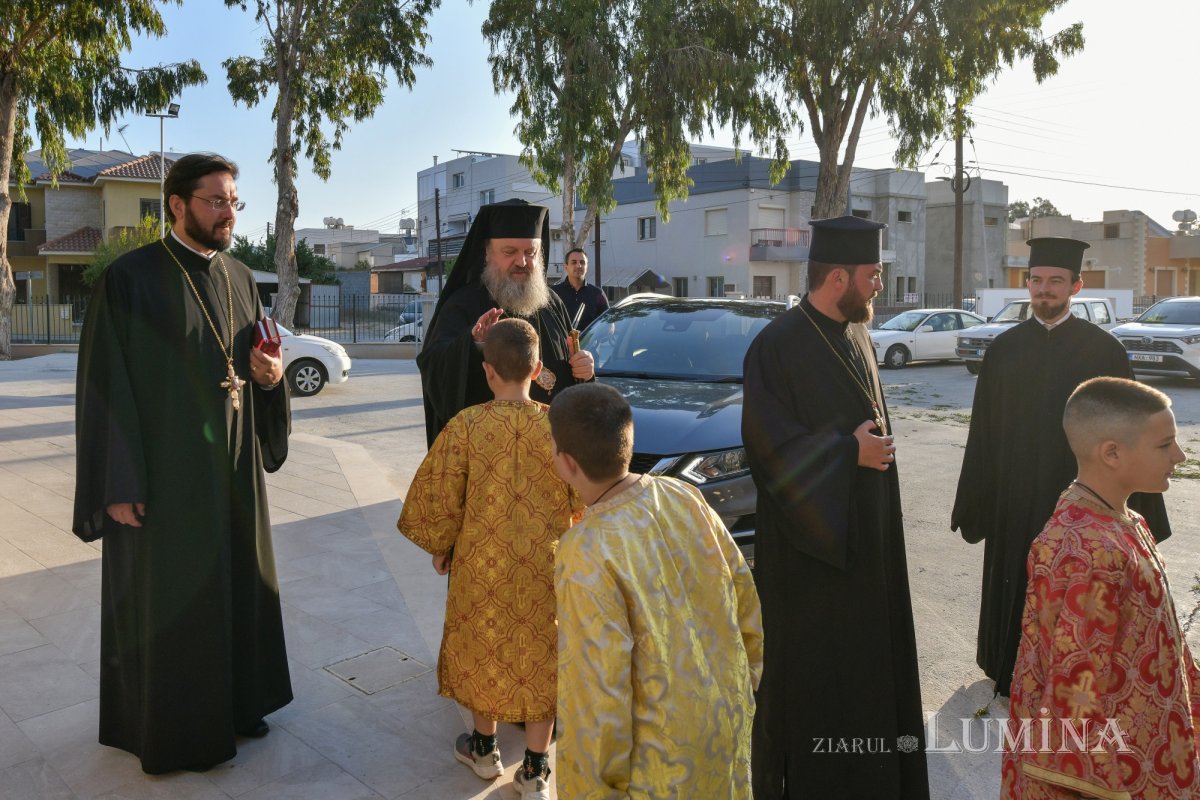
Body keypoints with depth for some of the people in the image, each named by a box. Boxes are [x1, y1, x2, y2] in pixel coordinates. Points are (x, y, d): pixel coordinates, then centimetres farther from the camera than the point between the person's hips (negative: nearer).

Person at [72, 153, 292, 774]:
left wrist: (268, 376, -8)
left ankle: (236, 701, 32)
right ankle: (169, 728, 23)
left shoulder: (240, 279, 7)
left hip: (233, 468, 6)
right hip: (164, 471, -6)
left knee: (236, 583, 14)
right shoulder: (130, 279, -10)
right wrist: (119, 484, -15)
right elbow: (104, 385, -12)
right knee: (167, 601, 6)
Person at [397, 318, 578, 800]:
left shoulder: (466, 425, -14)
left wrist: (440, 547, 8)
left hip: (481, 565, 0)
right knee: (540, 658, 13)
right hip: (545, 570, 1)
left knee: (482, 652, 19)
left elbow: (441, 496, -8)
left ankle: (484, 750, 39)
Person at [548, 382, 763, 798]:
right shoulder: (684, 495, -9)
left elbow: (599, 680, -22)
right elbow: (742, 588, 3)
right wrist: (749, 668, 18)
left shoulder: (586, 551, -27)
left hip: (664, 749, -6)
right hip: (726, 713, 6)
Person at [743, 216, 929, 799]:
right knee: (807, 671, 4)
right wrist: (849, 452, -20)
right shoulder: (778, 345, -17)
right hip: (809, 540, -8)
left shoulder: (856, 337, 9)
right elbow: (766, 444, -22)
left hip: (865, 537, 8)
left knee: (865, 658, 16)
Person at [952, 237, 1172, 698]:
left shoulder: (1103, 349, -4)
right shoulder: (1004, 348, 2)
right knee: (1014, 588, 12)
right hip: (1016, 498, 2)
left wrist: (1131, 501, -6)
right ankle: (1013, 673, 31)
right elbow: (983, 428, 3)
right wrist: (978, 503, 2)